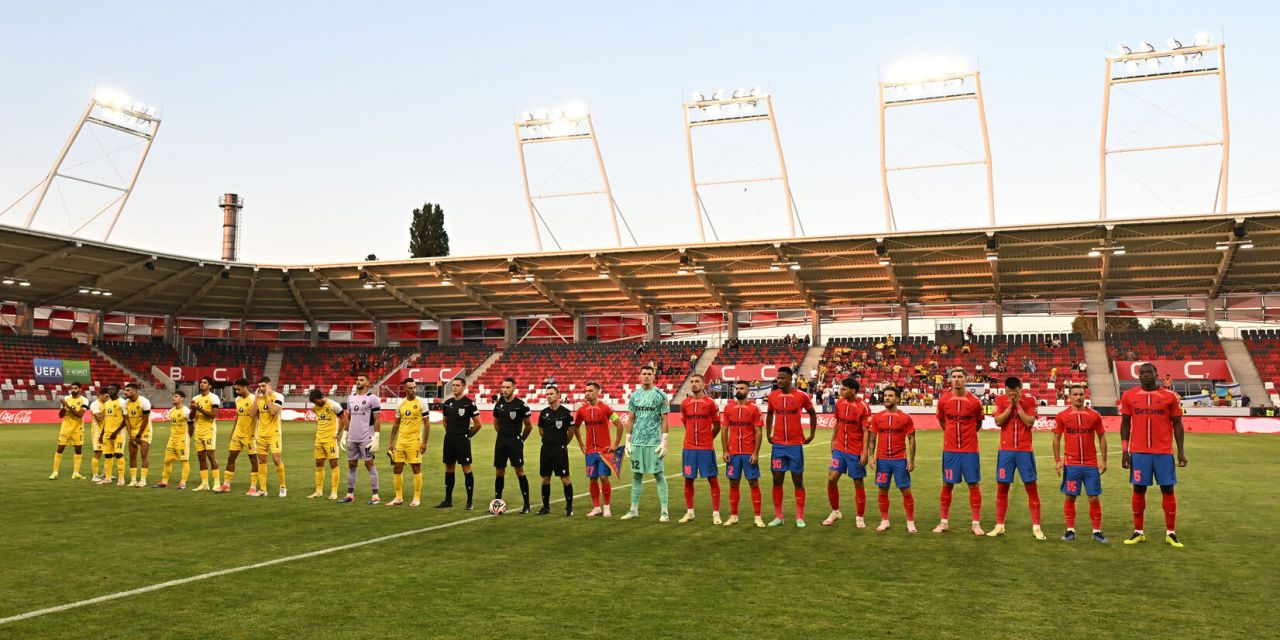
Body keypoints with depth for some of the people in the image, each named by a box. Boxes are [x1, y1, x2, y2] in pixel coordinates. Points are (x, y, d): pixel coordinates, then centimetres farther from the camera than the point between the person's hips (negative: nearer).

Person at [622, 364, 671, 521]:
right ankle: (634, 509, 18)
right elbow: (631, 420, 13)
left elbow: (664, 420, -4)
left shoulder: (660, 395, -3)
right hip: (637, 442, 4)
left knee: (659, 475, -2)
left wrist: (664, 441, -11)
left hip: (654, 442, -4)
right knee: (636, 475, 9)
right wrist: (627, 440, 8)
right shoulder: (634, 396, 9)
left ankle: (664, 511, 3)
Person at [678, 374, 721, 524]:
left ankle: (716, 513, 7)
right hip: (689, 448, 3)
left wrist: (707, 438, 10)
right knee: (688, 480, 7)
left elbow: (717, 426, 4)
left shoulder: (710, 403, -4)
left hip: (706, 448, -3)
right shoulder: (685, 404, 5)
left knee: (712, 480, 0)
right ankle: (689, 512, 19)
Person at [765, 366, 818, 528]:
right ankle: (778, 517, 12)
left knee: (798, 480, 4)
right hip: (778, 445, 3)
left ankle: (800, 518, 10)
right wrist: (768, 434, 13)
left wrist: (811, 435, 5)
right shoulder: (772, 396, 2)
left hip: (796, 445, -3)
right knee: (777, 480, 3)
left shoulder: (801, 396, -6)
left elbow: (812, 413, 8)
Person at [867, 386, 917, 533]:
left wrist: (912, 460, -5)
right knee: (882, 491, 6)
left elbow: (911, 439, 0)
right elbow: (872, 438, 8)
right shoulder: (876, 417, 4)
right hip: (882, 460, 2)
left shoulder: (905, 417, -2)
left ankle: (910, 522, 12)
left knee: (906, 491, 1)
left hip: (900, 460, -2)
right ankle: (884, 521, 17)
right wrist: (871, 456, -2)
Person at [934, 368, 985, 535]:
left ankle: (976, 523, 10)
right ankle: (943, 522, 15)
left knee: (974, 485, 2)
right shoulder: (943, 400, -2)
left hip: (970, 450, -1)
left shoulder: (974, 401, -5)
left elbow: (978, 423, 11)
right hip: (950, 449, 1)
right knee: (947, 485, 5)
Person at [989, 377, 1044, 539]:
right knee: (1002, 487, 4)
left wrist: (1017, 405, -13)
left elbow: (1030, 423, -12)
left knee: (1031, 487, -1)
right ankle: (999, 526, 13)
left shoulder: (1029, 400, -2)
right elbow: (998, 422, -9)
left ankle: (1036, 527, 7)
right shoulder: (1000, 400, 1)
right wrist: (1010, 405, -13)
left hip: (1025, 450, -1)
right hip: (1006, 450, 1)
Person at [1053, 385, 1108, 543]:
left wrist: (1104, 460, 2)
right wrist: (1057, 460, -2)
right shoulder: (1062, 416, 1)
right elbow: (1056, 439, 4)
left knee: (1094, 498, 3)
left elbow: (1102, 438, 7)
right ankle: (1070, 530, 14)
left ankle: (1097, 531, 13)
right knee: (1069, 497, 3)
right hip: (1071, 464, -1)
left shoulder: (1094, 415, 3)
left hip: (1091, 464, 1)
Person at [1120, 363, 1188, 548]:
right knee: (1139, 490, 4)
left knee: (1168, 490, 3)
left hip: (1164, 452, 0)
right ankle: (1138, 532, 14)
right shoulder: (1128, 396, 2)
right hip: (1139, 452, 0)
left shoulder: (1170, 396, 1)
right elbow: (1125, 424, 6)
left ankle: (1171, 533, 13)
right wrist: (1124, 450, 1)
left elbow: (1177, 424, 4)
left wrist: (1181, 451, 0)